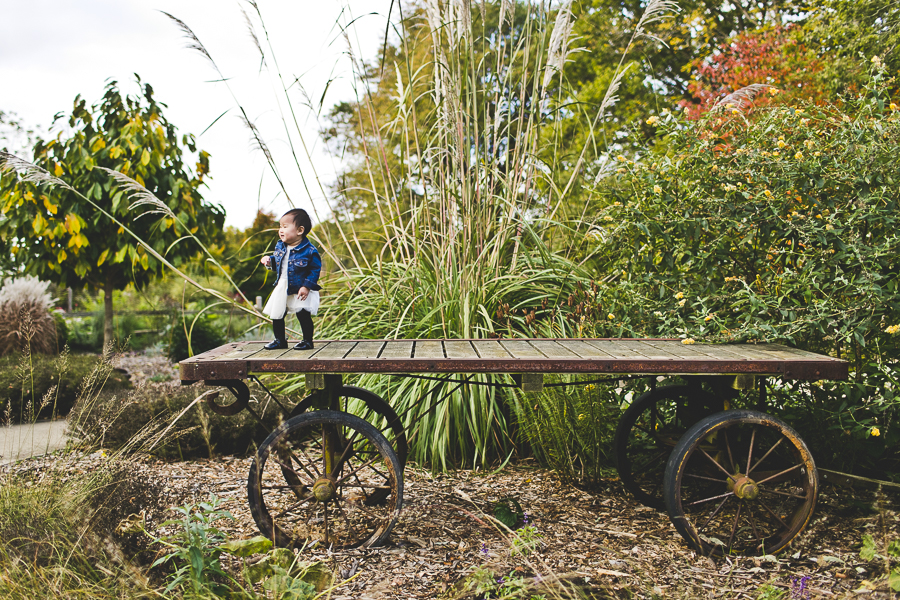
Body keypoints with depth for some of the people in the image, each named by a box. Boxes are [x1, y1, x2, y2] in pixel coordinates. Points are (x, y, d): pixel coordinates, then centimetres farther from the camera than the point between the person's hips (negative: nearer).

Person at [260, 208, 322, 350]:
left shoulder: (309, 250, -18)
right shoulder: (280, 246, 3)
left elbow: (315, 269, -15)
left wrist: (306, 286, -21)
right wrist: (270, 261, -4)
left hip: (300, 291, -6)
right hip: (282, 289, 6)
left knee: (304, 316, -2)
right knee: (276, 315, 10)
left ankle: (307, 341, 16)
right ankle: (280, 340, 27)